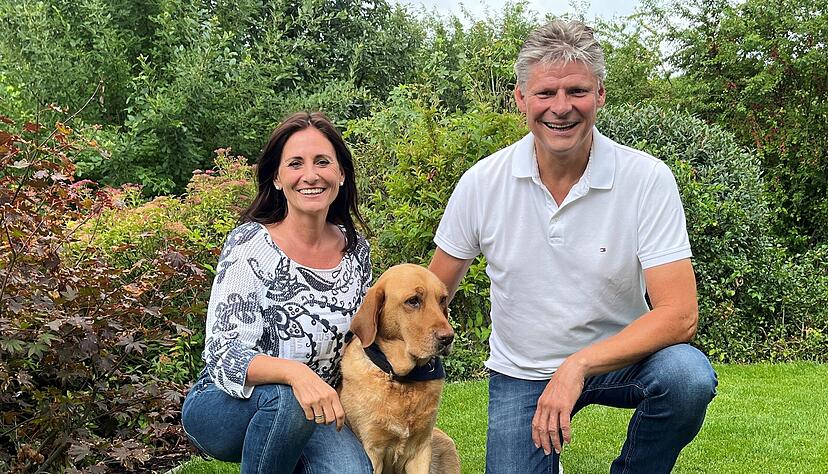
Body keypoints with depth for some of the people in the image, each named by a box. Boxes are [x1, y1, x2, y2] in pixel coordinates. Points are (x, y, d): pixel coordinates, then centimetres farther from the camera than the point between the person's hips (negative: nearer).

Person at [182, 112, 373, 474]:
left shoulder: (356, 249, -1)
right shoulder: (249, 244, -16)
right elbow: (224, 356, -23)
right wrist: (294, 372, -41)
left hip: (311, 421, 4)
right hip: (219, 410, -4)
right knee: (290, 397, -36)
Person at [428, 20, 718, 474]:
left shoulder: (648, 179, -18)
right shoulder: (482, 182, -12)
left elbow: (678, 314, -22)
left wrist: (577, 366, -32)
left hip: (618, 356, -1)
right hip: (519, 372, 2)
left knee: (688, 375, -30)